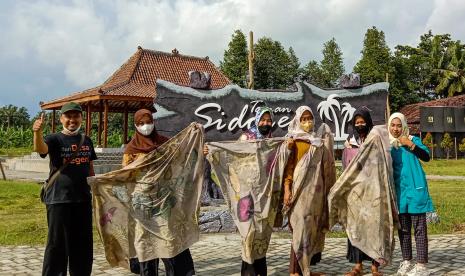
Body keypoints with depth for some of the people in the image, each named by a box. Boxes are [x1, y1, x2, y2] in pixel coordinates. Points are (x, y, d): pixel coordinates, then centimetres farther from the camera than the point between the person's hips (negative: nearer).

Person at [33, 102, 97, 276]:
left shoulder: (86, 141, 10)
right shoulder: (55, 139, -5)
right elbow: (40, 149, -28)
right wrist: (37, 132, -48)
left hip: (83, 199, 5)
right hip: (58, 199, -5)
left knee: (83, 244, 14)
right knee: (57, 243, 1)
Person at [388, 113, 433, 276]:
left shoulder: (412, 139, -1)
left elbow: (426, 156, -16)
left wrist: (410, 144, -22)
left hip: (415, 189, -4)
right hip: (399, 190, 4)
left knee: (419, 228, -3)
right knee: (403, 228, 10)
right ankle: (406, 262, 20)